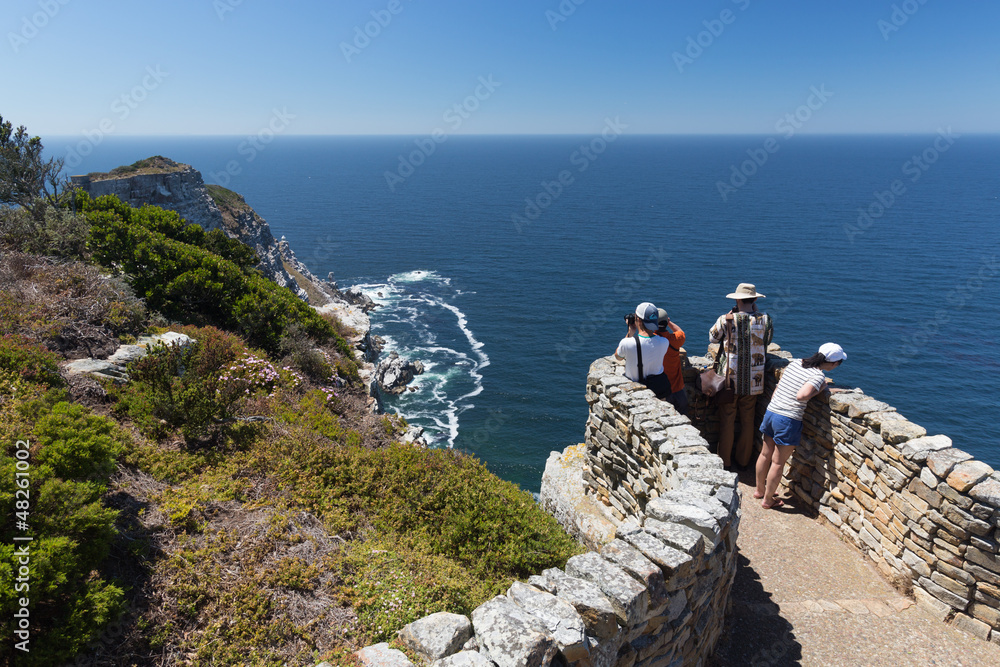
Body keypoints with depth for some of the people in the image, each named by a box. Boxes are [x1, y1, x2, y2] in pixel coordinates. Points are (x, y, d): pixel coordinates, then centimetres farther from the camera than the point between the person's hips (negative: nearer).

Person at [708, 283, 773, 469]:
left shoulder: (726, 320, -15)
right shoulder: (765, 319, -8)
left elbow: (712, 337, 4)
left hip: (730, 379, -2)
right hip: (753, 381, 2)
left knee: (726, 421, 11)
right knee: (748, 421, 18)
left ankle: (724, 461, 21)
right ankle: (744, 460, 30)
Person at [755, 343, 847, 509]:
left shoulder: (795, 363, 6)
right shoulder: (818, 376, -14)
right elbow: (801, 396, -29)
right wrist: (820, 389, -13)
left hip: (771, 412, 7)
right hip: (788, 421, -7)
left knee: (766, 454, 22)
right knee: (778, 462, 9)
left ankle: (759, 490, 39)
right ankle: (767, 500, 23)